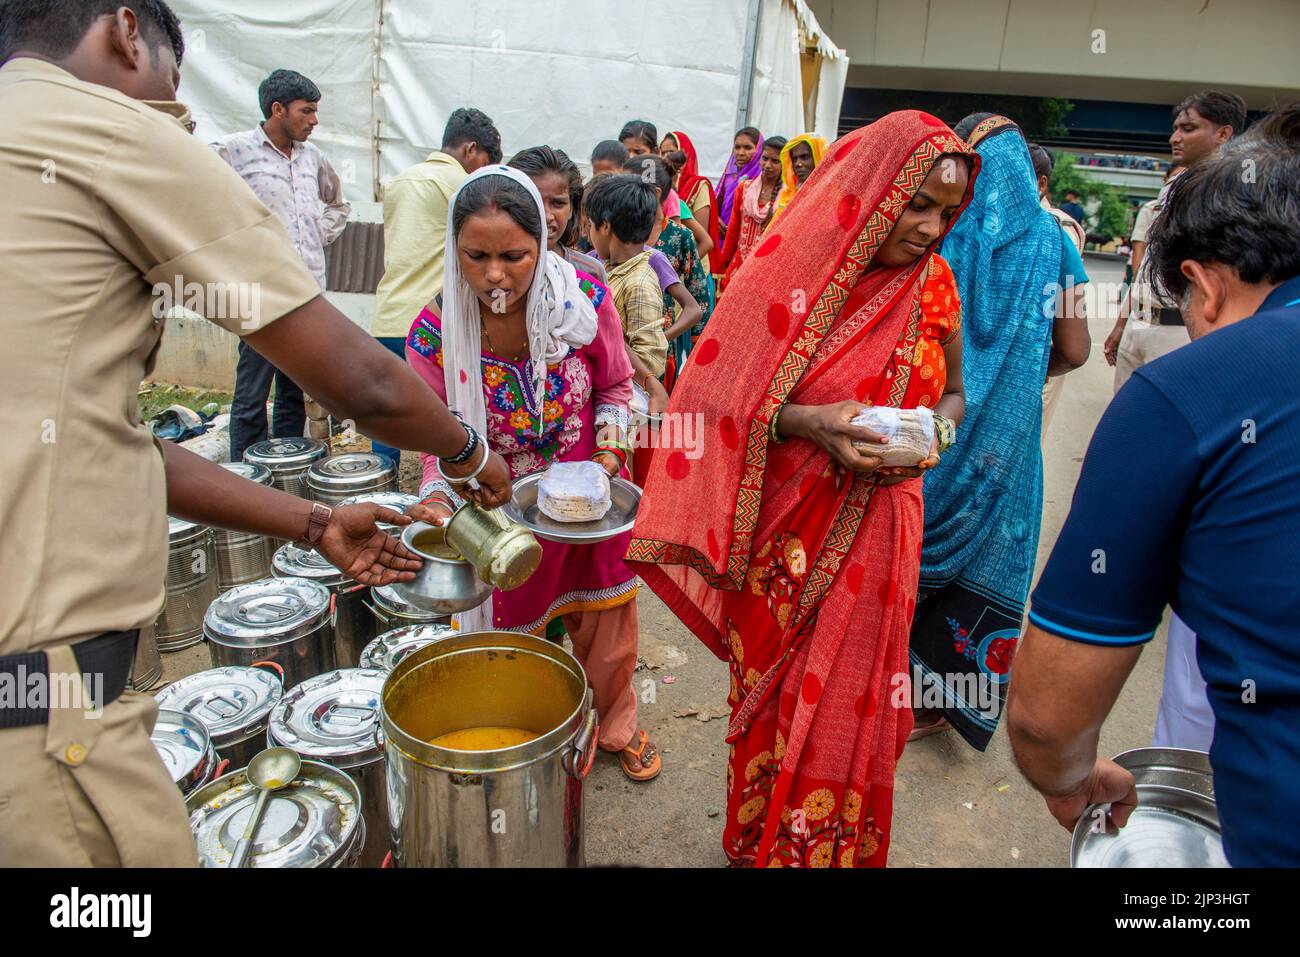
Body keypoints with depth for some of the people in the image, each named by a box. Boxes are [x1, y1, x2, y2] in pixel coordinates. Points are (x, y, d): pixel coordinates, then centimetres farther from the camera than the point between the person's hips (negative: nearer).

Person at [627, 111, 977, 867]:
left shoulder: (933, 282, 1)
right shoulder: (791, 268, -10)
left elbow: (952, 394, 12)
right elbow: (727, 399, -9)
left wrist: (933, 432, -10)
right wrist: (810, 422, -25)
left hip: (873, 532, 3)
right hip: (784, 537, -2)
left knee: (846, 706, 14)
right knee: (772, 700, 14)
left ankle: (835, 848, 40)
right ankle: (760, 843, 40)